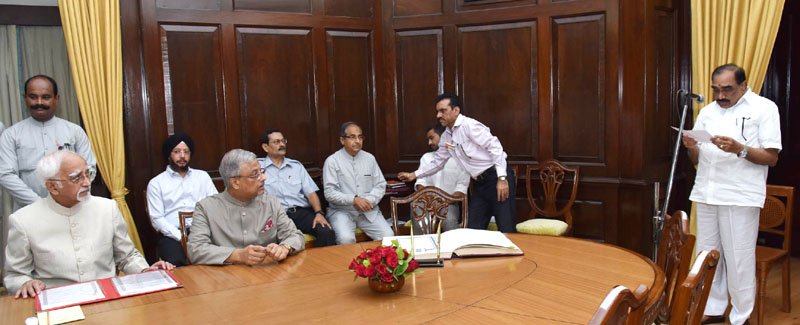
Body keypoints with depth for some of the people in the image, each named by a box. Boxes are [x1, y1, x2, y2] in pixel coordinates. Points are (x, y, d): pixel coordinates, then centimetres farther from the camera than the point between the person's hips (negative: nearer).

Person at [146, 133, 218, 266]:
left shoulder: (203, 176, 16)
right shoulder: (156, 183, 8)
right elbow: (157, 219, 0)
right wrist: (182, 237, -14)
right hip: (173, 235, -1)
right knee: (174, 264, -34)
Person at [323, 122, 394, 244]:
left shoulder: (369, 158, 9)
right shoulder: (332, 161, -3)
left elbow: (380, 185, 9)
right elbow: (330, 193, -9)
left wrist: (369, 200, -10)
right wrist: (353, 199, -19)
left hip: (368, 211, 3)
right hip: (342, 211, -3)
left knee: (388, 236, -19)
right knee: (346, 239, -31)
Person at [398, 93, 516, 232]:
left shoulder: (469, 125, -13)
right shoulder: (446, 137, 12)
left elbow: (495, 147, -18)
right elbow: (437, 163, 25)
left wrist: (502, 178, -22)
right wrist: (414, 174, 21)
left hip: (497, 177, -8)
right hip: (481, 183, 8)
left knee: (506, 229, -8)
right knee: (473, 229, 9)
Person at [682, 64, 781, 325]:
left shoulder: (764, 108, -1)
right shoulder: (707, 112, 13)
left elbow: (771, 157, -6)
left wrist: (739, 149, -22)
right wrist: (691, 147, -7)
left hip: (740, 196, -5)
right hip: (706, 194, 5)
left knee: (739, 259, -1)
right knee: (708, 255, 11)